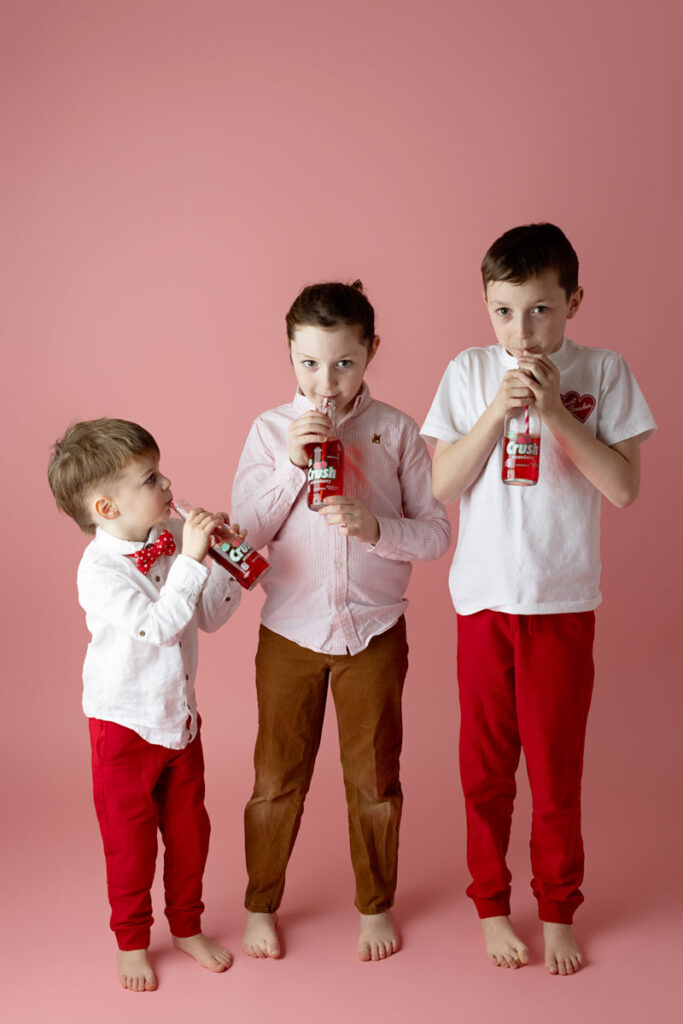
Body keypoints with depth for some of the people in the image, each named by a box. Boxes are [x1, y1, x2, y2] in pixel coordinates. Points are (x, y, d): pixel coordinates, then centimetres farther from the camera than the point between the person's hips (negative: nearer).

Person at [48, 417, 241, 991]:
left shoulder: (172, 537, -4)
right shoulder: (99, 569, -23)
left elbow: (209, 617, 5)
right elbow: (156, 626, -34)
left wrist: (229, 568, -10)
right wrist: (191, 562, -34)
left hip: (180, 716, 6)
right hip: (125, 724, -5)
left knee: (189, 827, 16)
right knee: (130, 838, 10)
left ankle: (187, 927, 37)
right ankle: (132, 941, 30)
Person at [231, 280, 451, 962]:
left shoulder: (397, 431, -5)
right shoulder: (270, 431, -3)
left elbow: (435, 533, -5)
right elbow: (245, 533, -7)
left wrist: (374, 527, -23)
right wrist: (293, 464, -18)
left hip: (374, 631, 0)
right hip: (290, 631, 0)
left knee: (374, 776, 13)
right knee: (278, 776, 12)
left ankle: (375, 906, 34)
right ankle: (260, 906, 32)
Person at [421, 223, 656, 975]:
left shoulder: (603, 374, -3)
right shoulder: (469, 372, -1)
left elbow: (624, 488, -10)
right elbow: (442, 485, -5)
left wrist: (556, 412, -18)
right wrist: (498, 411, -17)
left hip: (564, 602, -1)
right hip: (484, 599, 1)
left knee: (557, 770, 8)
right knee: (486, 767, 11)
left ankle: (557, 911, 27)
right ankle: (491, 905, 29)